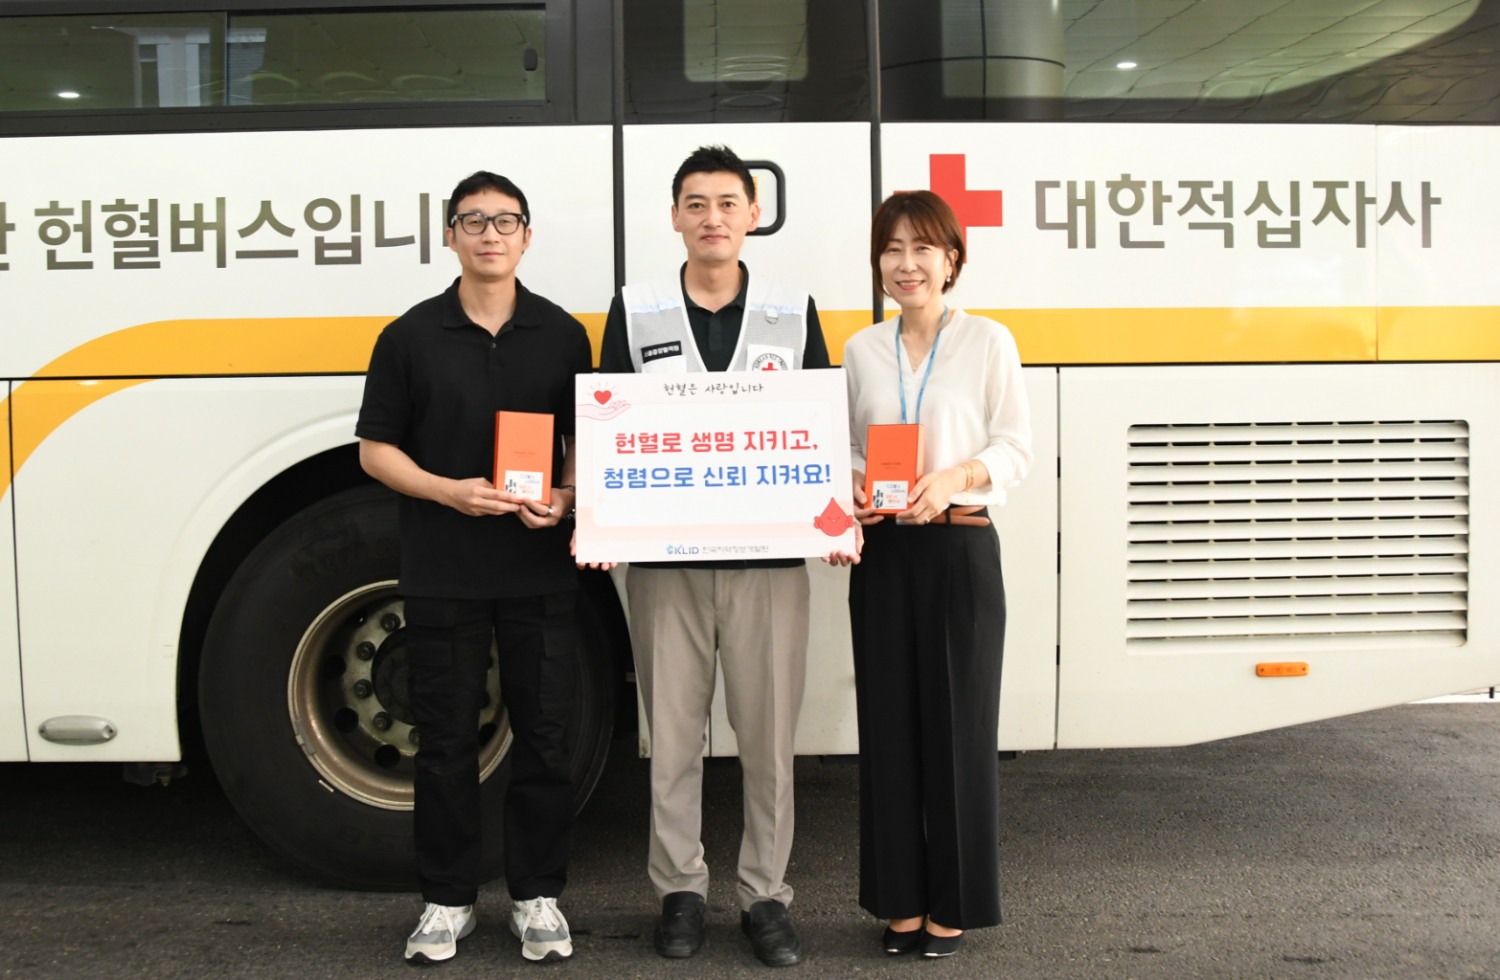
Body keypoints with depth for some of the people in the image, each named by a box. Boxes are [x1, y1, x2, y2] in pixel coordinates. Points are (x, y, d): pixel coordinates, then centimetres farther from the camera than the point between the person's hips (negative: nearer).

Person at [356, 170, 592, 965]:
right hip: (441, 572, -1)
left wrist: (566, 498, -10)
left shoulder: (562, 334, 6)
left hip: (540, 567, 1)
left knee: (544, 735, 6)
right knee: (446, 739, 7)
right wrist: (449, 491, -13)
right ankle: (447, 898, 21)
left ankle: (537, 894, 20)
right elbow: (375, 449, 3)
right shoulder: (411, 336, 2)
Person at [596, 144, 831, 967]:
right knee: (672, 734, 7)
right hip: (664, 560, 0)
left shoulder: (795, 313, 9)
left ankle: (765, 895, 17)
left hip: (769, 559, 0)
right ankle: (679, 890, 21)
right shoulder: (634, 312, 8)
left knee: (768, 735, 4)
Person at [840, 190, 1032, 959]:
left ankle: (954, 902, 17)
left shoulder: (988, 342, 0)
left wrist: (955, 477, -20)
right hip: (881, 552, 3)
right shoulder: (861, 349, 10)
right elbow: (845, 449, 11)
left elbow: (1015, 447, -3)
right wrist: (847, 498, -9)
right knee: (888, 723, 6)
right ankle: (900, 898, 19)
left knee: (958, 723, 3)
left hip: (960, 549, -3)